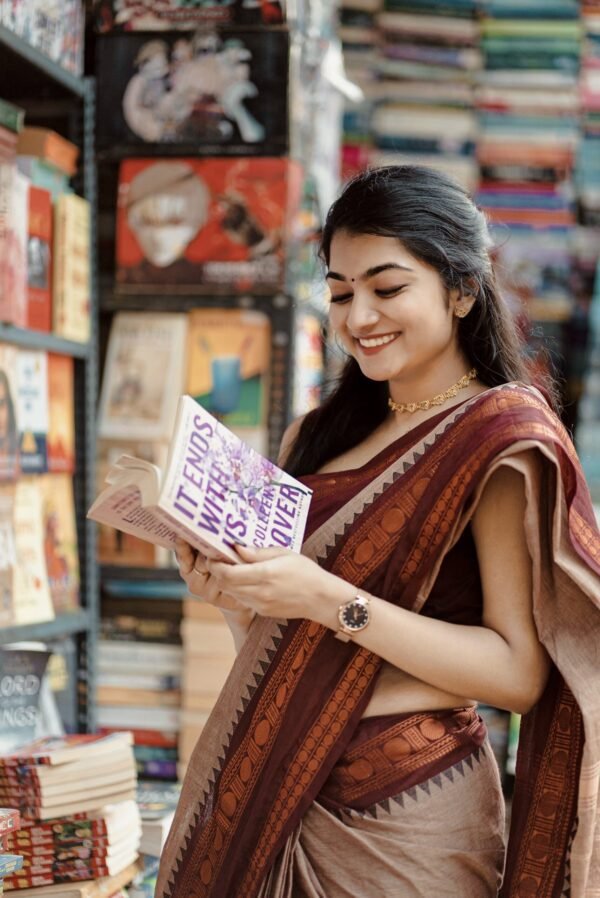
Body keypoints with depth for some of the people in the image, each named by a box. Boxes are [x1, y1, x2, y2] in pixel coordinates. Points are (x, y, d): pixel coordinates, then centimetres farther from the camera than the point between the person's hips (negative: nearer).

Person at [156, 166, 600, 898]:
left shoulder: (501, 431, -8)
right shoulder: (322, 436, 9)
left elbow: (520, 674, -17)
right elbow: (274, 646, 13)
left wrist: (331, 601, -24)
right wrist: (229, 590, -8)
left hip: (402, 817, -6)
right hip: (284, 800, 6)